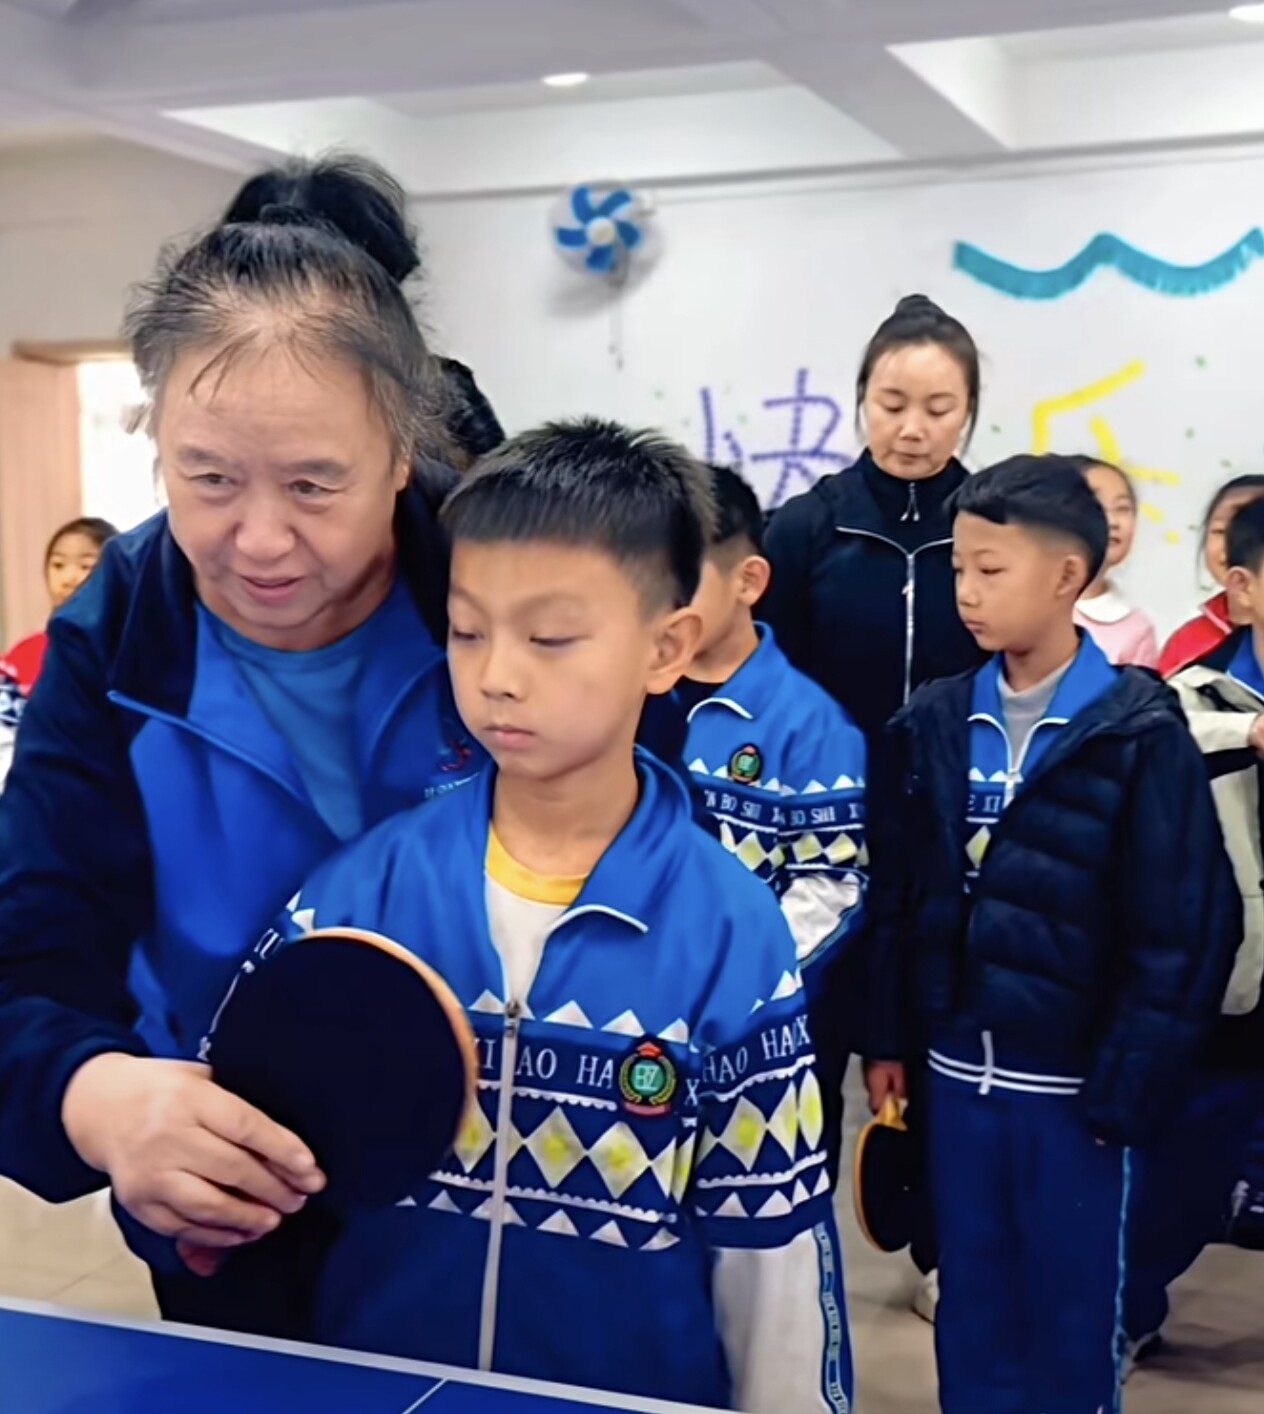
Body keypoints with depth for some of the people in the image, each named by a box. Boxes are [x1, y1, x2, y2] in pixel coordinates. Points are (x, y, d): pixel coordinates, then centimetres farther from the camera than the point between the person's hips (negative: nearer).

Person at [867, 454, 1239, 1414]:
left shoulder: (1140, 734, -11)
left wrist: (1129, 1087, -13)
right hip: (958, 1069, 4)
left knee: (1073, 1318, 11)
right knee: (971, 1309, 16)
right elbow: (901, 899, 6)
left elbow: (1183, 935, -12)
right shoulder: (934, 723, 3)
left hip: (1073, 1081, -4)